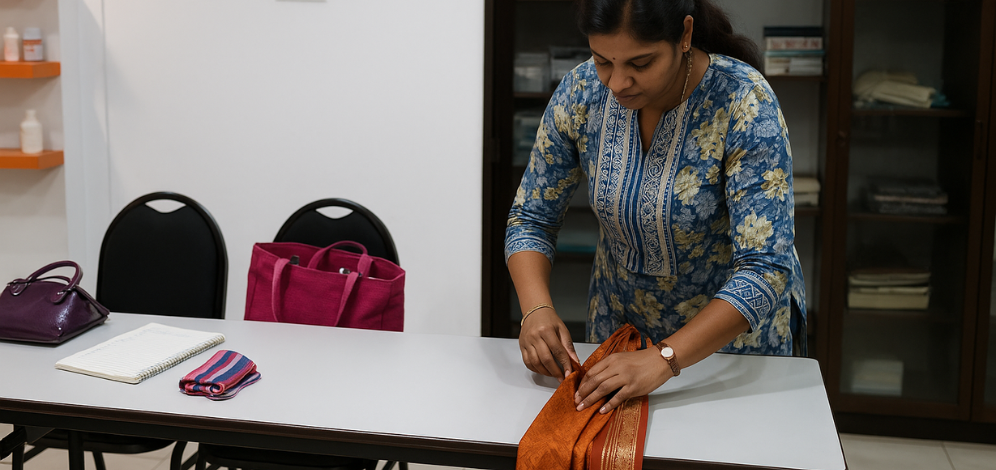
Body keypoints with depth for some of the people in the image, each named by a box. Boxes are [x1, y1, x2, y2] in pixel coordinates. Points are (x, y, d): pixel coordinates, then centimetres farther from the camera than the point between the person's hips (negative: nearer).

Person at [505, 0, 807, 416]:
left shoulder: (744, 104, -29)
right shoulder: (580, 93, -18)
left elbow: (766, 269, -33)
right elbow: (531, 219, -8)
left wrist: (664, 358, -42)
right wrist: (537, 310, -26)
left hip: (739, 325, -3)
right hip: (621, 319, 4)